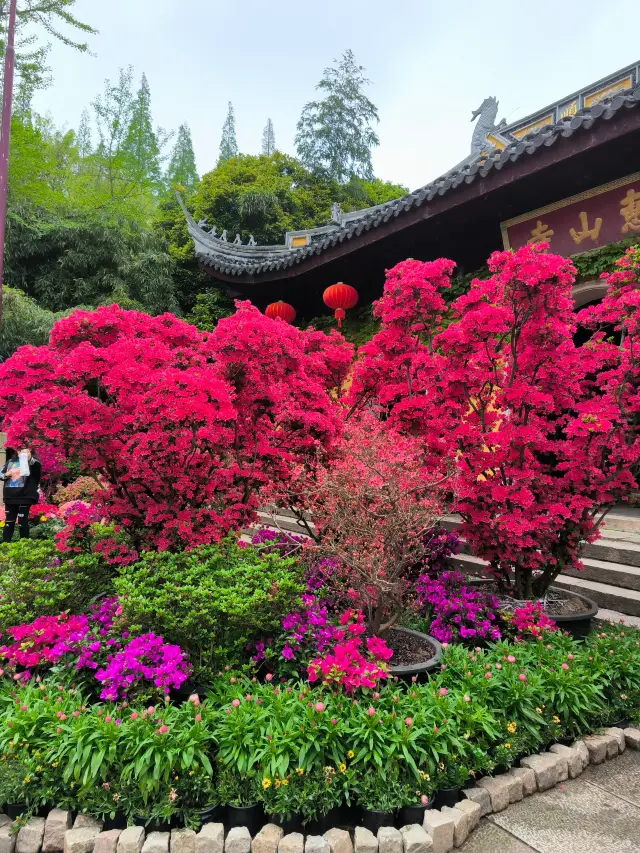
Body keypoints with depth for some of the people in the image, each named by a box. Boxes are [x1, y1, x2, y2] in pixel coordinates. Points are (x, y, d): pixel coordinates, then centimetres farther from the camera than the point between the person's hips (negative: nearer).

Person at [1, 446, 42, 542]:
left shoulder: (32, 461, -1)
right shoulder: (10, 461, 16)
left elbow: (38, 467, -23)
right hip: (10, 496, 5)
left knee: (22, 522, -2)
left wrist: (30, 459, -41)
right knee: (9, 522, 11)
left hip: (25, 497, -5)